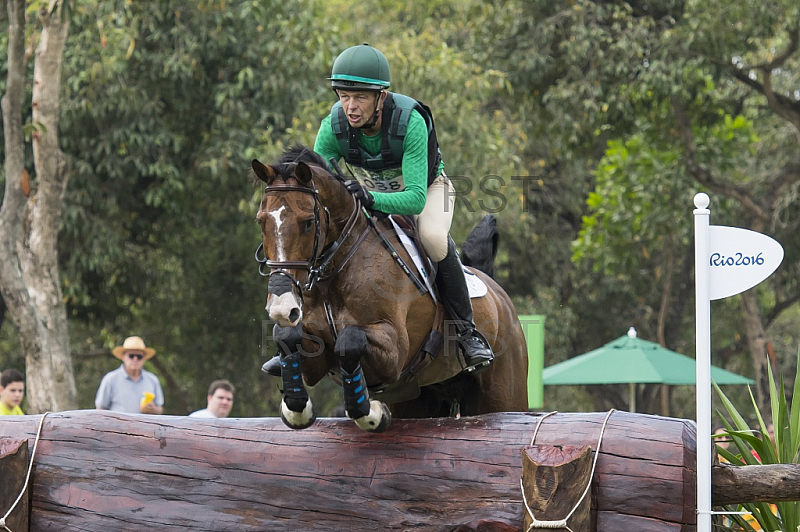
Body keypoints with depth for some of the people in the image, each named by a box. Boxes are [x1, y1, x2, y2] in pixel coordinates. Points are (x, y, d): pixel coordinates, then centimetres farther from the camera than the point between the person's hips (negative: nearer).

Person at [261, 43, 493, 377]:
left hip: (425, 187, -4)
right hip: (370, 189, 4)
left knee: (433, 237, -35)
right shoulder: (334, 127, -26)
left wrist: (370, 199, -59)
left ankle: (467, 331, -17)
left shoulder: (410, 121, -37)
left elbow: (415, 198, -42)